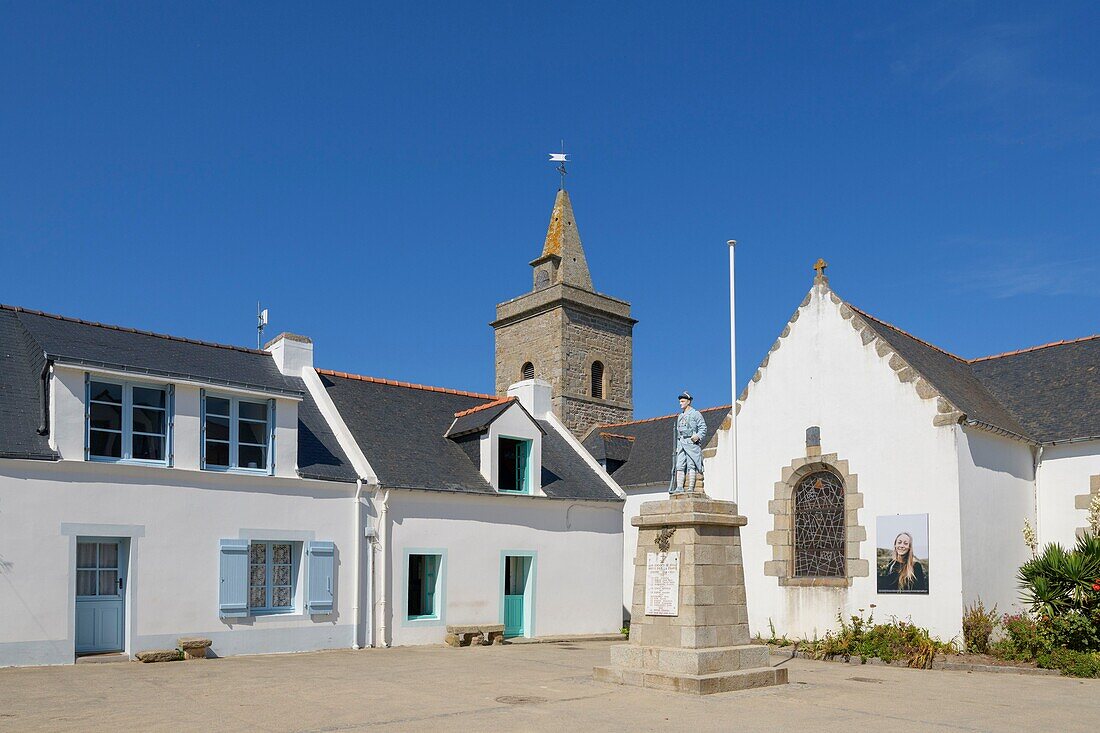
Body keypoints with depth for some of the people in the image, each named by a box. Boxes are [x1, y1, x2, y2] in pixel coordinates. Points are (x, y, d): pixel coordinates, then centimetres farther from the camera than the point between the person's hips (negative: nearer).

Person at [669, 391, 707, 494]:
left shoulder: (695, 414, 3)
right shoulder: (680, 416, 24)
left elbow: (703, 428, -3)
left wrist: (698, 436, -21)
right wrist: (677, 447, 17)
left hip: (691, 443, -7)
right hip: (681, 444, 7)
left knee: (691, 466, -10)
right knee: (679, 466, -3)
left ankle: (691, 488, -12)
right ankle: (679, 488, -8)